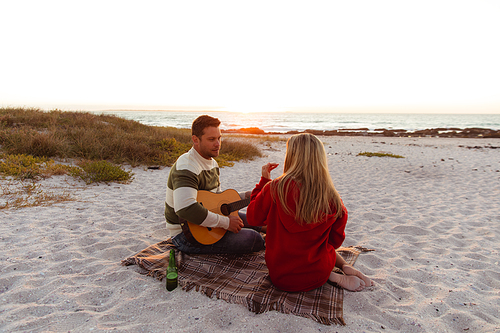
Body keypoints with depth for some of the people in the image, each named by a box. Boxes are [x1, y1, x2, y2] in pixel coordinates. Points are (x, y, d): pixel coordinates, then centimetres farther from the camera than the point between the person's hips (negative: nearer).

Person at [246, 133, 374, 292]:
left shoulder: (275, 188, -22)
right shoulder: (333, 199, -14)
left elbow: (253, 218, -5)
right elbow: (336, 241, -1)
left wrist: (264, 180, 2)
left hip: (280, 277, -2)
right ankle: (345, 267, 9)